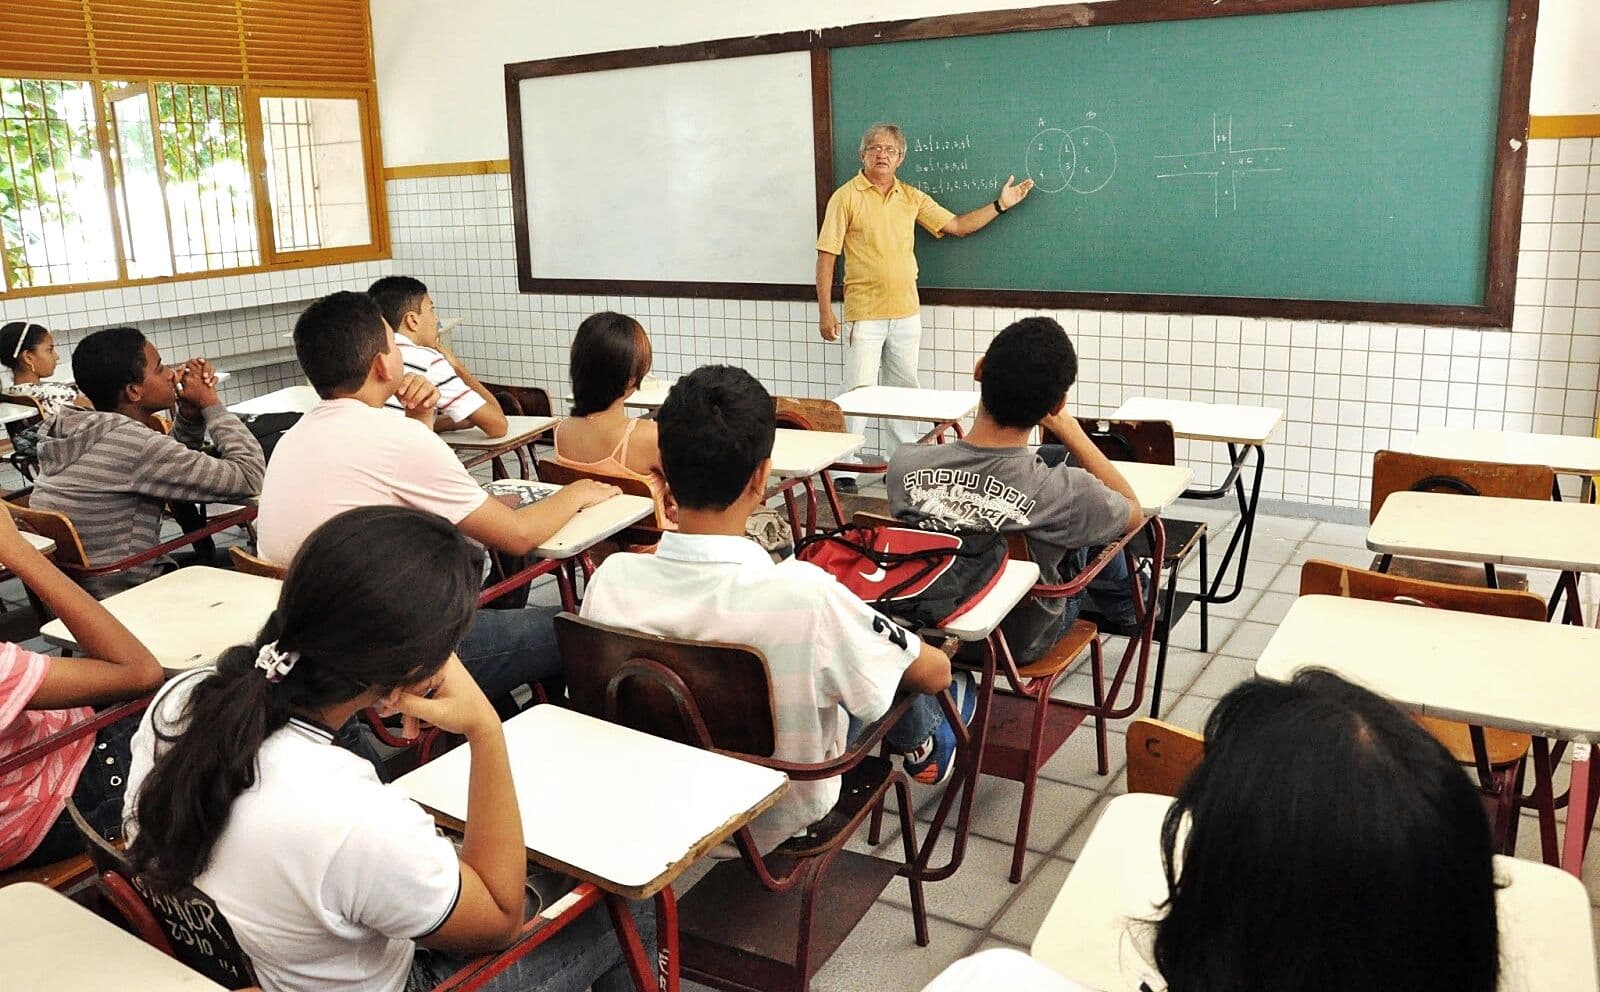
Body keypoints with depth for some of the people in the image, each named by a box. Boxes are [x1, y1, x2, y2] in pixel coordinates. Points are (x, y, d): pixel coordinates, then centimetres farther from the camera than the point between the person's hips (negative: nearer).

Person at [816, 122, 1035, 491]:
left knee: (905, 388, 12)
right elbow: (826, 256, -7)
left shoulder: (912, 197, 10)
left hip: (906, 313, 5)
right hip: (864, 314, -5)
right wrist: (825, 312, -12)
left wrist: (1001, 204, 7)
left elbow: (957, 226, 15)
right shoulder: (846, 197, -5)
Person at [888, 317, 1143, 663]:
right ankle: (1125, 606, 45)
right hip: (1022, 643, -3)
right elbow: (1134, 512, -11)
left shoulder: (904, 463, -27)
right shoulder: (1064, 494, -36)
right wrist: (1070, 429, -10)